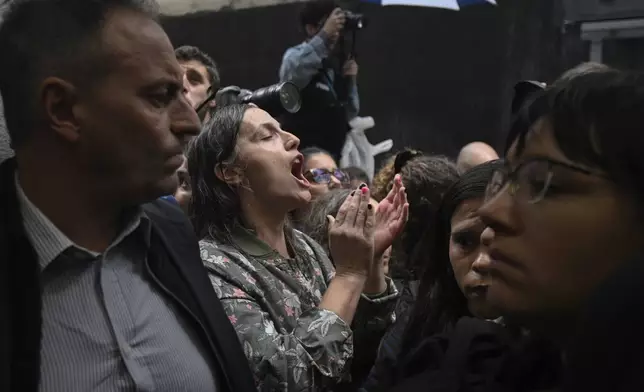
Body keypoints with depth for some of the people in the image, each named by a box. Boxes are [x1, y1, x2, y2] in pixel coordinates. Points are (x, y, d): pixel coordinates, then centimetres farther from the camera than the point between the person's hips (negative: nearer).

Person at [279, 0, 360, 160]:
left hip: (333, 155, 6)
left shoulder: (337, 64, 10)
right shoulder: (296, 56, -6)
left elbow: (350, 114, 12)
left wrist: (350, 81, -4)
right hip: (301, 154, -6)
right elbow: (292, 72, -33)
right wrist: (325, 35, -33)